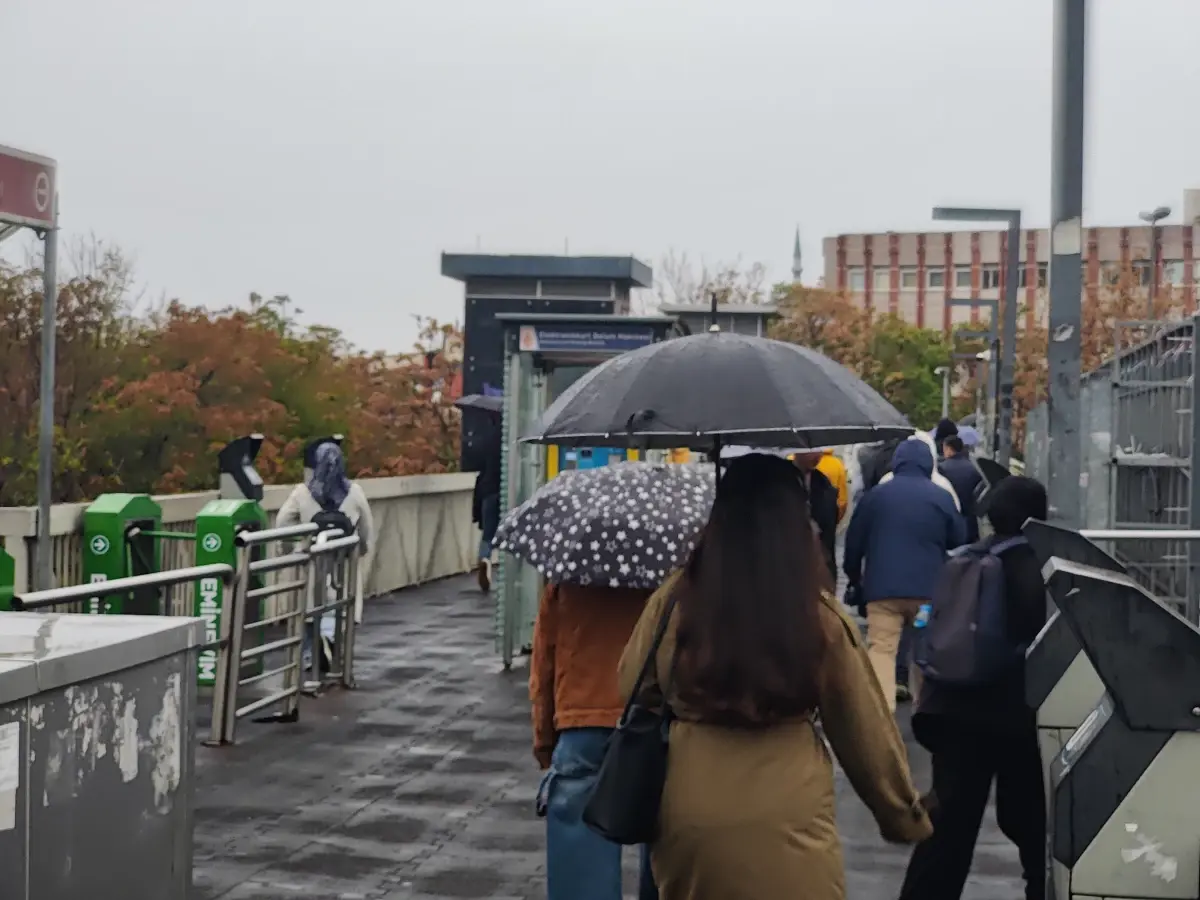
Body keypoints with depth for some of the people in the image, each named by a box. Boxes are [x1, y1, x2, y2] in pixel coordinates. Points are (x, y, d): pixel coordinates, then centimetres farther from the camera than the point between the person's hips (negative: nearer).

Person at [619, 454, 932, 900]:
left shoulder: (674, 599, -5)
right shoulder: (820, 615, -6)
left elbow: (631, 691, 8)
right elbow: (865, 729, 3)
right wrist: (905, 813, 16)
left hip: (687, 819, 2)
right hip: (787, 826, -2)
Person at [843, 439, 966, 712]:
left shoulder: (875, 494, 4)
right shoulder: (942, 497, 3)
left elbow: (854, 541, 9)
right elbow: (959, 540, 11)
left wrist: (854, 576, 24)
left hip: (883, 587, -1)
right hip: (929, 589, 1)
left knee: (881, 649, -5)